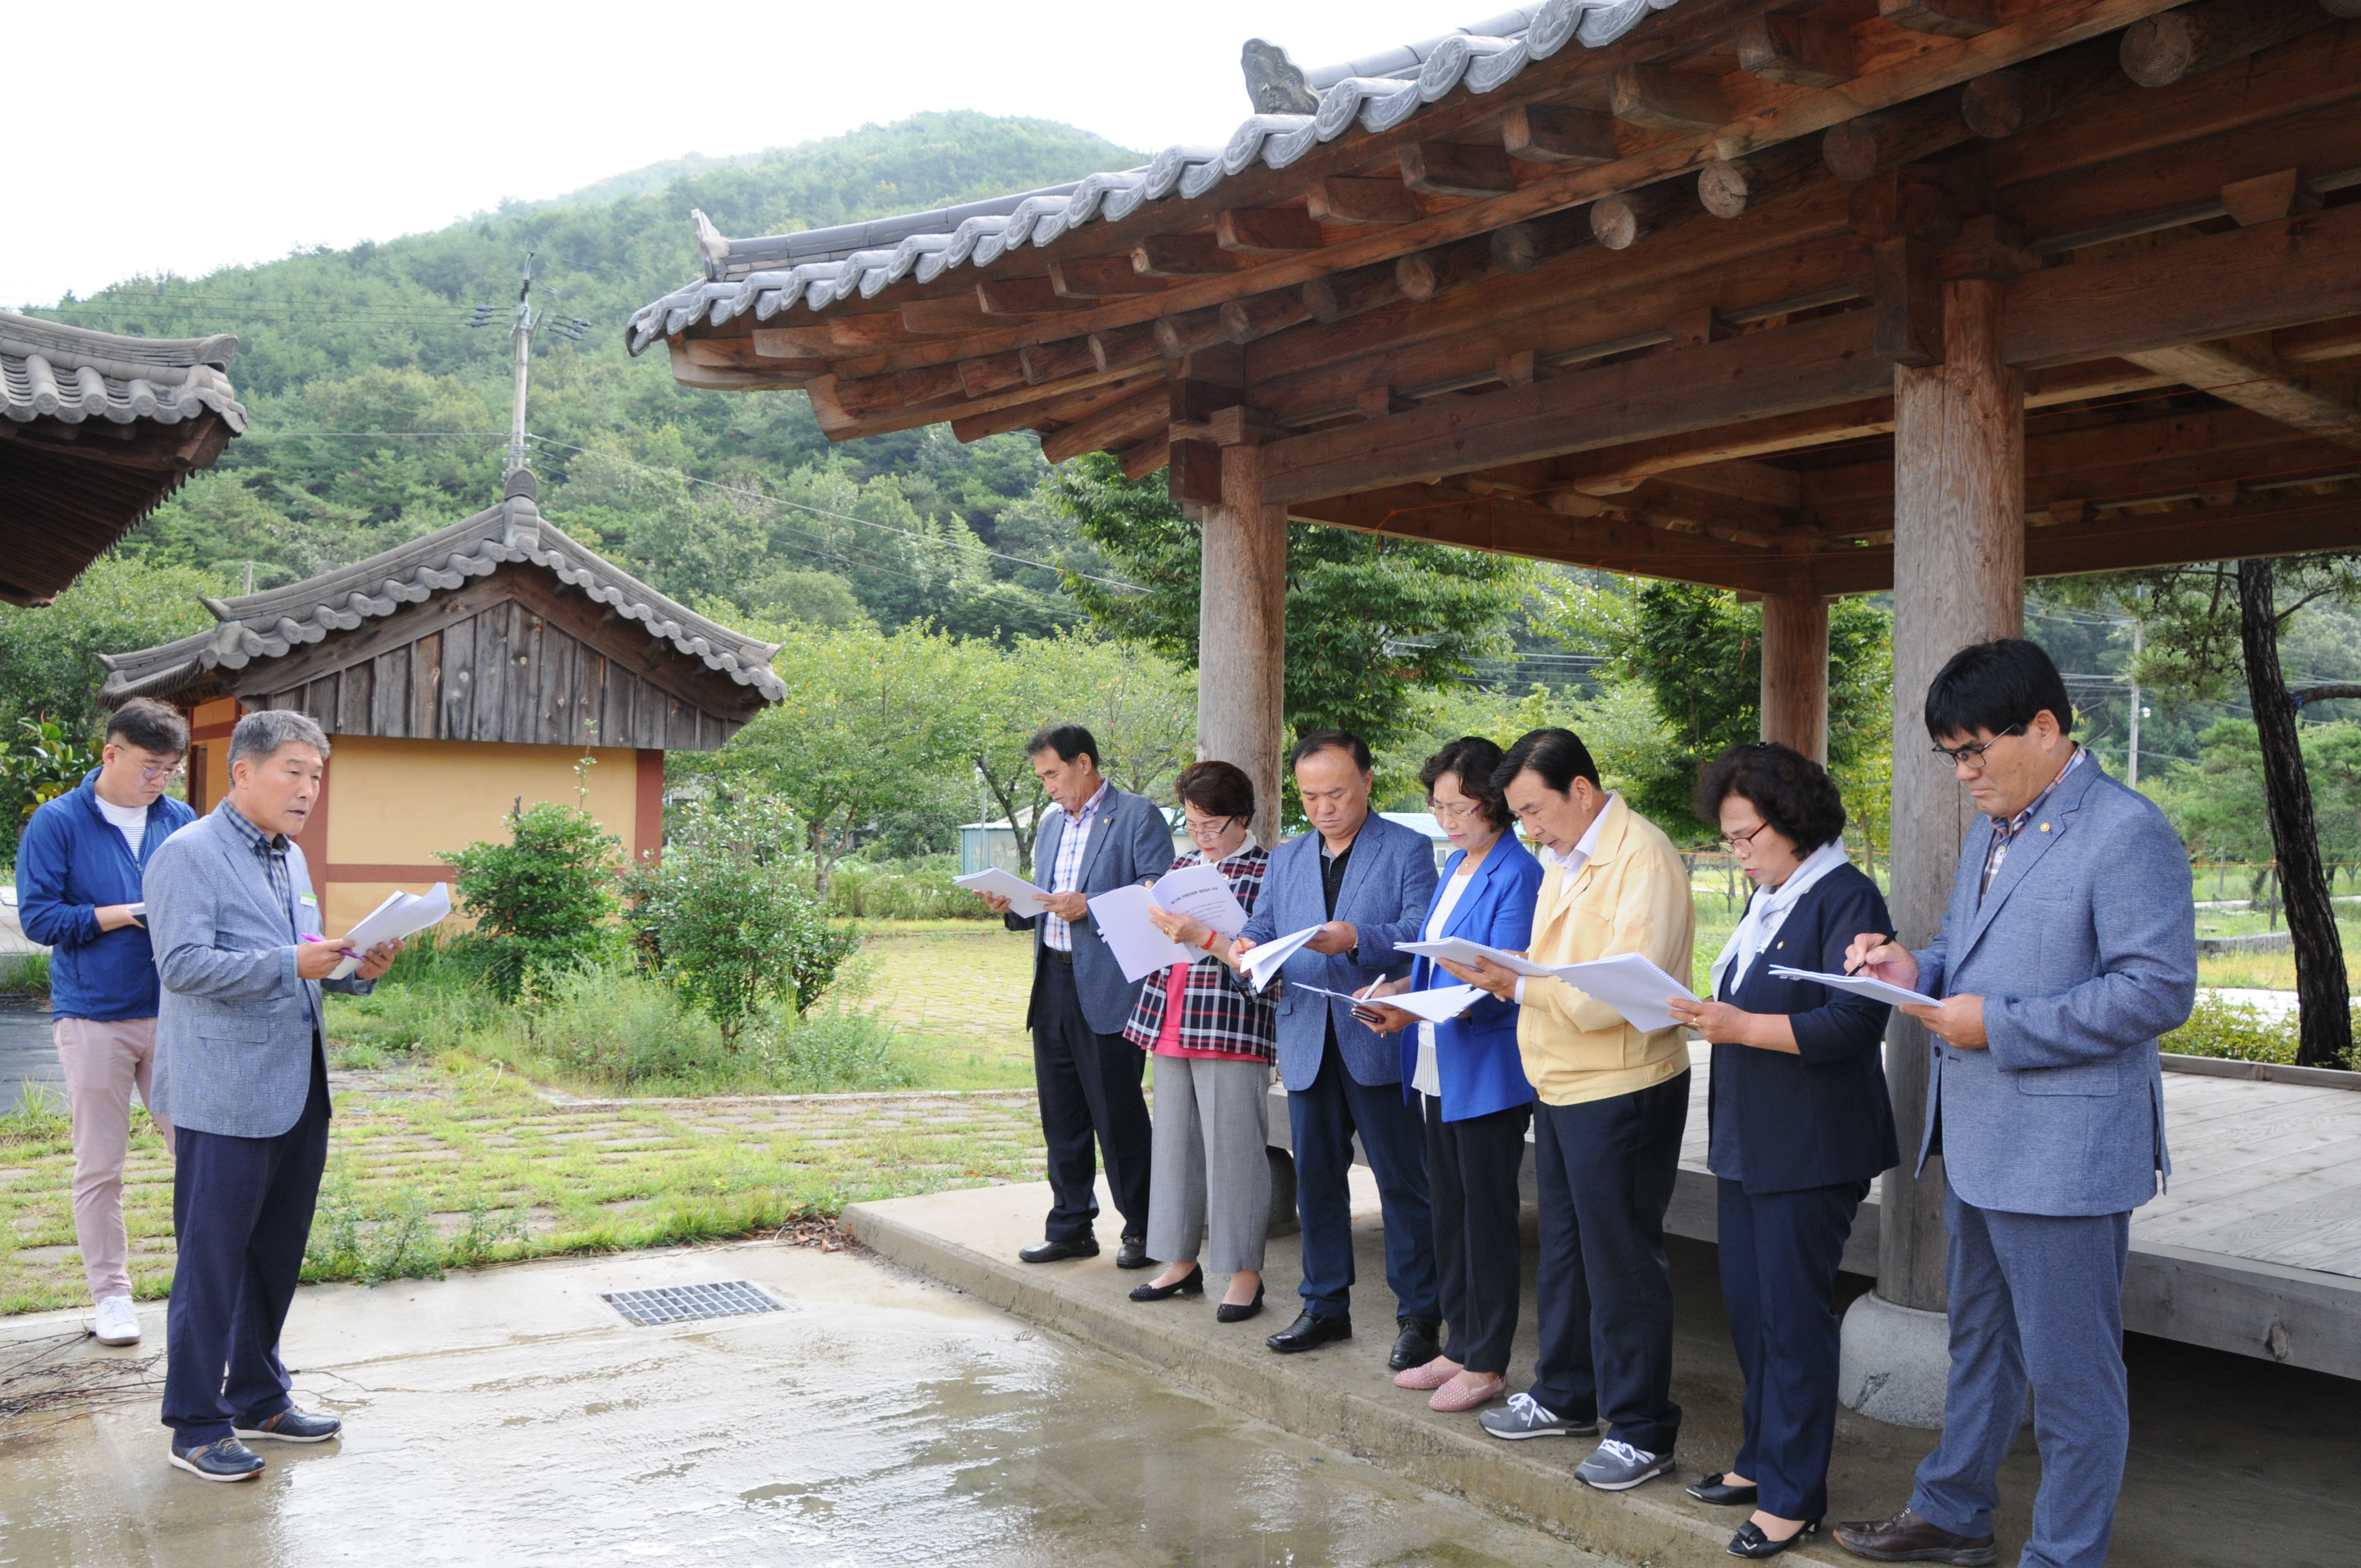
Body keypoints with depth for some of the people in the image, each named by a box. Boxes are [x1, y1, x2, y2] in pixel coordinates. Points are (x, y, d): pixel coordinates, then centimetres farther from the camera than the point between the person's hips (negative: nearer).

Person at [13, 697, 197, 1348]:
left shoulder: (181, 821, 7)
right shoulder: (58, 823, -3)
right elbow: (38, 915, -8)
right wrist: (125, 914, -15)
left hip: (174, 1013, 3)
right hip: (94, 1017, -2)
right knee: (99, 1167, 7)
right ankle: (111, 1294, 18)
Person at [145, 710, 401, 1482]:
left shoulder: (291, 858, 17)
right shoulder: (188, 854, -9)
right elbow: (183, 963, -18)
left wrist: (357, 969, 5)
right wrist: (291, 963, -25)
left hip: (298, 1092, 8)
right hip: (226, 1098, -8)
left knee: (277, 1253, 16)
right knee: (213, 1261, -1)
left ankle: (258, 1397, 30)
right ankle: (197, 1426, 11)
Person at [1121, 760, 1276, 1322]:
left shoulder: (1267, 872, -6)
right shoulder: (1182, 865, 15)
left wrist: (1203, 937, -25)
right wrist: (1151, 919, 1)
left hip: (1232, 1029, -7)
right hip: (1169, 1023, 7)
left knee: (1233, 1149, -3)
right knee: (1173, 1143, 12)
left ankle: (1245, 1273, 8)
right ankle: (1181, 1261, 24)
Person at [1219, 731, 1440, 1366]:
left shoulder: (1407, 849, -1)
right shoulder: (1286, 860, 16)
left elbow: (1421, 933, -13)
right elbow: (1260, 933, 11)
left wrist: (1357, 940, -29)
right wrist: (1237, 949, -12)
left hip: (1378, 1040, -5)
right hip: (1307, 1044, 5)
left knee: (1403, 1181, 1)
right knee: (1316, 1181, 12)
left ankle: (1418, 1315, 12)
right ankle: (1325, 1306, 25)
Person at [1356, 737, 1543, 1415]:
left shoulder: (1517, 875, -15)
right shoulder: (1455, 864, 13)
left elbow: (1499, 985, -21)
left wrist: (1415, 1012, -31)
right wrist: (1392, 990, 3)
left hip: (1488, 1072, -9)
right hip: (1439, 1071, 9)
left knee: (1488, 1214, 2)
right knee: (1449, 1208, 15)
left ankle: (1487, 1365, 14)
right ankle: (1460, 1347, 27)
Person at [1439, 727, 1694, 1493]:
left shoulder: (1642, 860, -18)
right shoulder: (1564, 860, 13)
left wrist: (1520, 985, -25)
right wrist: (1502, 978, -2)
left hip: (1622, 1092, -9)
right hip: (1560, 1087, 9)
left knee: (1621, 1259, 1)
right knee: (1564, 1250, 19)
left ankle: (1641, 1431, 14)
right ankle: (1565, 1396, 34)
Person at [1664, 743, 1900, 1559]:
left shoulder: (1845, 898, -14)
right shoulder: (1767, 900, 14)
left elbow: (1854, 1024, -23)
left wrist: (1741, 1027, -26)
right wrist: (1709, 1014, 4)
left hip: (1809, 1148, -8)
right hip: (1747, 1140, 9)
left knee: (1792, 1313, 0)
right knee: (1749, 1304, 15)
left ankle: (1793, 1494, 12)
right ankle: (1764, 1457, 30)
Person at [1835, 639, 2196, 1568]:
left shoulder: (2127, 833, -16)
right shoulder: (1991, 834, 13)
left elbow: (2159, 990, -22)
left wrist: (1998, 1027, -23)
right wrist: (1915, 970, -1)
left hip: (2063, 1156, -9)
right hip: (1977, 1144, 10)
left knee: (2071, 1376, 5)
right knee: (1978, 1343, 23)